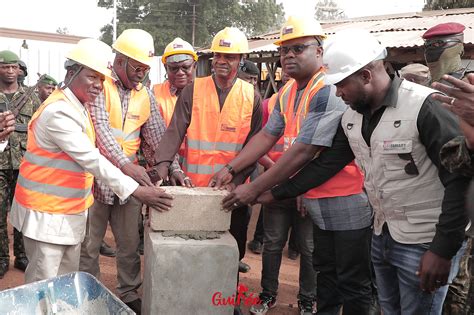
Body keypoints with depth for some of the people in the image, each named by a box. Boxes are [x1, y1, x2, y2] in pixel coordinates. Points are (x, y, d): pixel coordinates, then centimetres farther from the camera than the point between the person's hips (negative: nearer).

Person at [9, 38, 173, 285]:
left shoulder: (77, 107, 11)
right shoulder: (59, 112, -20)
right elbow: (91, 159, -24)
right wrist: (136, 190, -25)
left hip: (70, 211, 9)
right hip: (47, 213, -9)